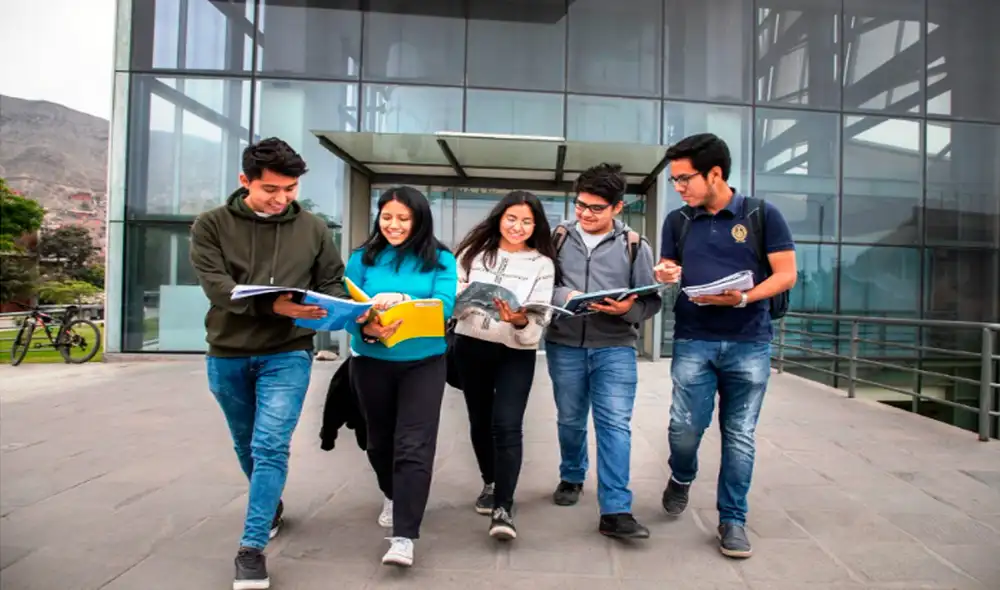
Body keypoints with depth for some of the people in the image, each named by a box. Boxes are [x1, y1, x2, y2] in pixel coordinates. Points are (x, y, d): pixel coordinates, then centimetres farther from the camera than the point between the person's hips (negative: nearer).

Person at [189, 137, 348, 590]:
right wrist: (273, 305, -32)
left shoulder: (314, 229, -1)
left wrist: (323, 310, -19)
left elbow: (333, 284, 4)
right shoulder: (211, 225, -4)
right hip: (227, 355, 2)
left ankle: (252, 547, -2)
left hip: (287, 354, -1)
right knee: (247, 445, 18)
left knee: (271, 447, -11)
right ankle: (271, 508, 43)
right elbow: (216, 286, -16)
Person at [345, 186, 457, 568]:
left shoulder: (440, 259, -2)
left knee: (413, 446, -9)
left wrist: (401, 301, -30)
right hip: (372, 362, 3)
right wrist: (367, 329, -27)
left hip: (424, 363, -2)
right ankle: (394, 497, 46)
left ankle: (404, 536, -2)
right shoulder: (362, 257, 1)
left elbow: (444, 305, -14)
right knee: (379, 440, 18)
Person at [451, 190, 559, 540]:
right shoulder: (475, 251, 3)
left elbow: (540, 318, -8)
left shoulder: (542, 264, -2)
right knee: (480, 421, 16)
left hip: (516, 352, -3)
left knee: (507, 426, -13)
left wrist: (520, 321, -29)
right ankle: (490, 483, 37)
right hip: (470, 347, 3)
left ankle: (503, 509, -6)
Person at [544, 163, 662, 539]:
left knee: (615, 424, -7)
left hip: (615, 347, -2)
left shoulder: (635, 246, 2)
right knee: (570, 420, 15)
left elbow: (652, 300, 1)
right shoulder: (558, 238, 5)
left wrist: (627, 309, -20)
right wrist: (564, 296, -18)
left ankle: (615, 510, -2)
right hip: (564, 345, 2)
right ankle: (572, 477, 40)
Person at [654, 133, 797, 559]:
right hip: (693, 340, 2)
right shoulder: (677, 221, 7)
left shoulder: (762, 215, -2)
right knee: (686, 426, -4)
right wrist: (666, 275, -8)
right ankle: (682, 477, 29)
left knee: (740, 435, 5)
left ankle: (732, 520, 19)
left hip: (750, 343, -1)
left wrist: (744, 298, -19)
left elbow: (786, 274, -3)